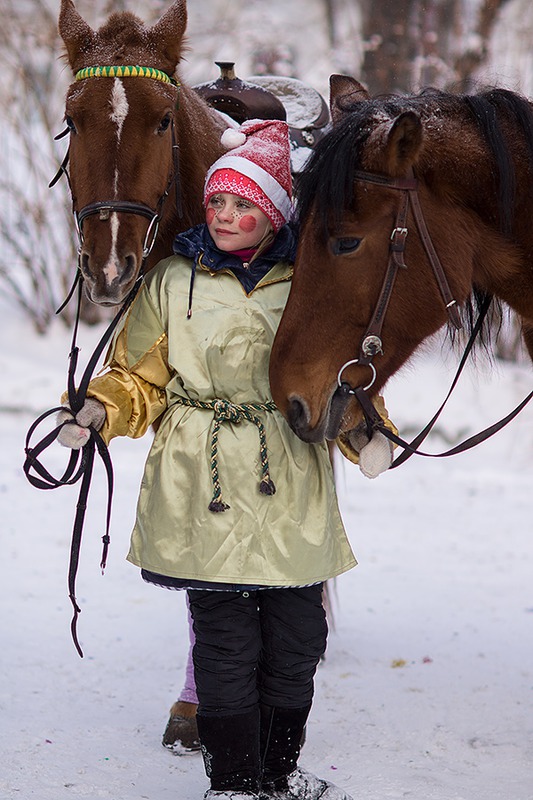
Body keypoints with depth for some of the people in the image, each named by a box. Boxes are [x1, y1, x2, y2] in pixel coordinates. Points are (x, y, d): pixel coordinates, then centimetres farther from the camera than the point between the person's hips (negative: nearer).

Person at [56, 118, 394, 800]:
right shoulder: (172, 282, 4)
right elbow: (139, 378, 7)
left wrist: (367, 431, -8)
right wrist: (96, 411, -13)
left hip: (293, 492, 2)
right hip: (205, 496, -2)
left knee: (296, 641, 8)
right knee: (227, 643, -2)